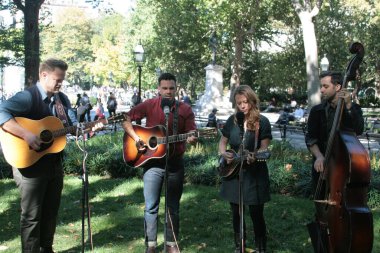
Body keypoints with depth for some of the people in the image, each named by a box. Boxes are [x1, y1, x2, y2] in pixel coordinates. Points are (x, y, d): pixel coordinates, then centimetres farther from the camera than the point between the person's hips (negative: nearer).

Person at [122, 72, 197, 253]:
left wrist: (191, 139, -25)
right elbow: (126, 120, 0)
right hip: (153, 161, -1)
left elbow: (191, 134, -2)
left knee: (173, 206, 10)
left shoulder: (185, 109, 0)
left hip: (175, 162, 1)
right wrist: (136, 138, -13)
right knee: (151, 206, 3)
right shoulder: (149, 105, -3)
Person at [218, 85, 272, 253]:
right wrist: (223, 153, -8)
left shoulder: (262, 122, -9)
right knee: (236, 214, 13)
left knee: (256, 214, 1)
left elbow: (264, 148, -13)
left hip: (255, 174, -4)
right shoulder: (232, 120, 4)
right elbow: (222, 142, 13)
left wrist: (255, 157, -34)